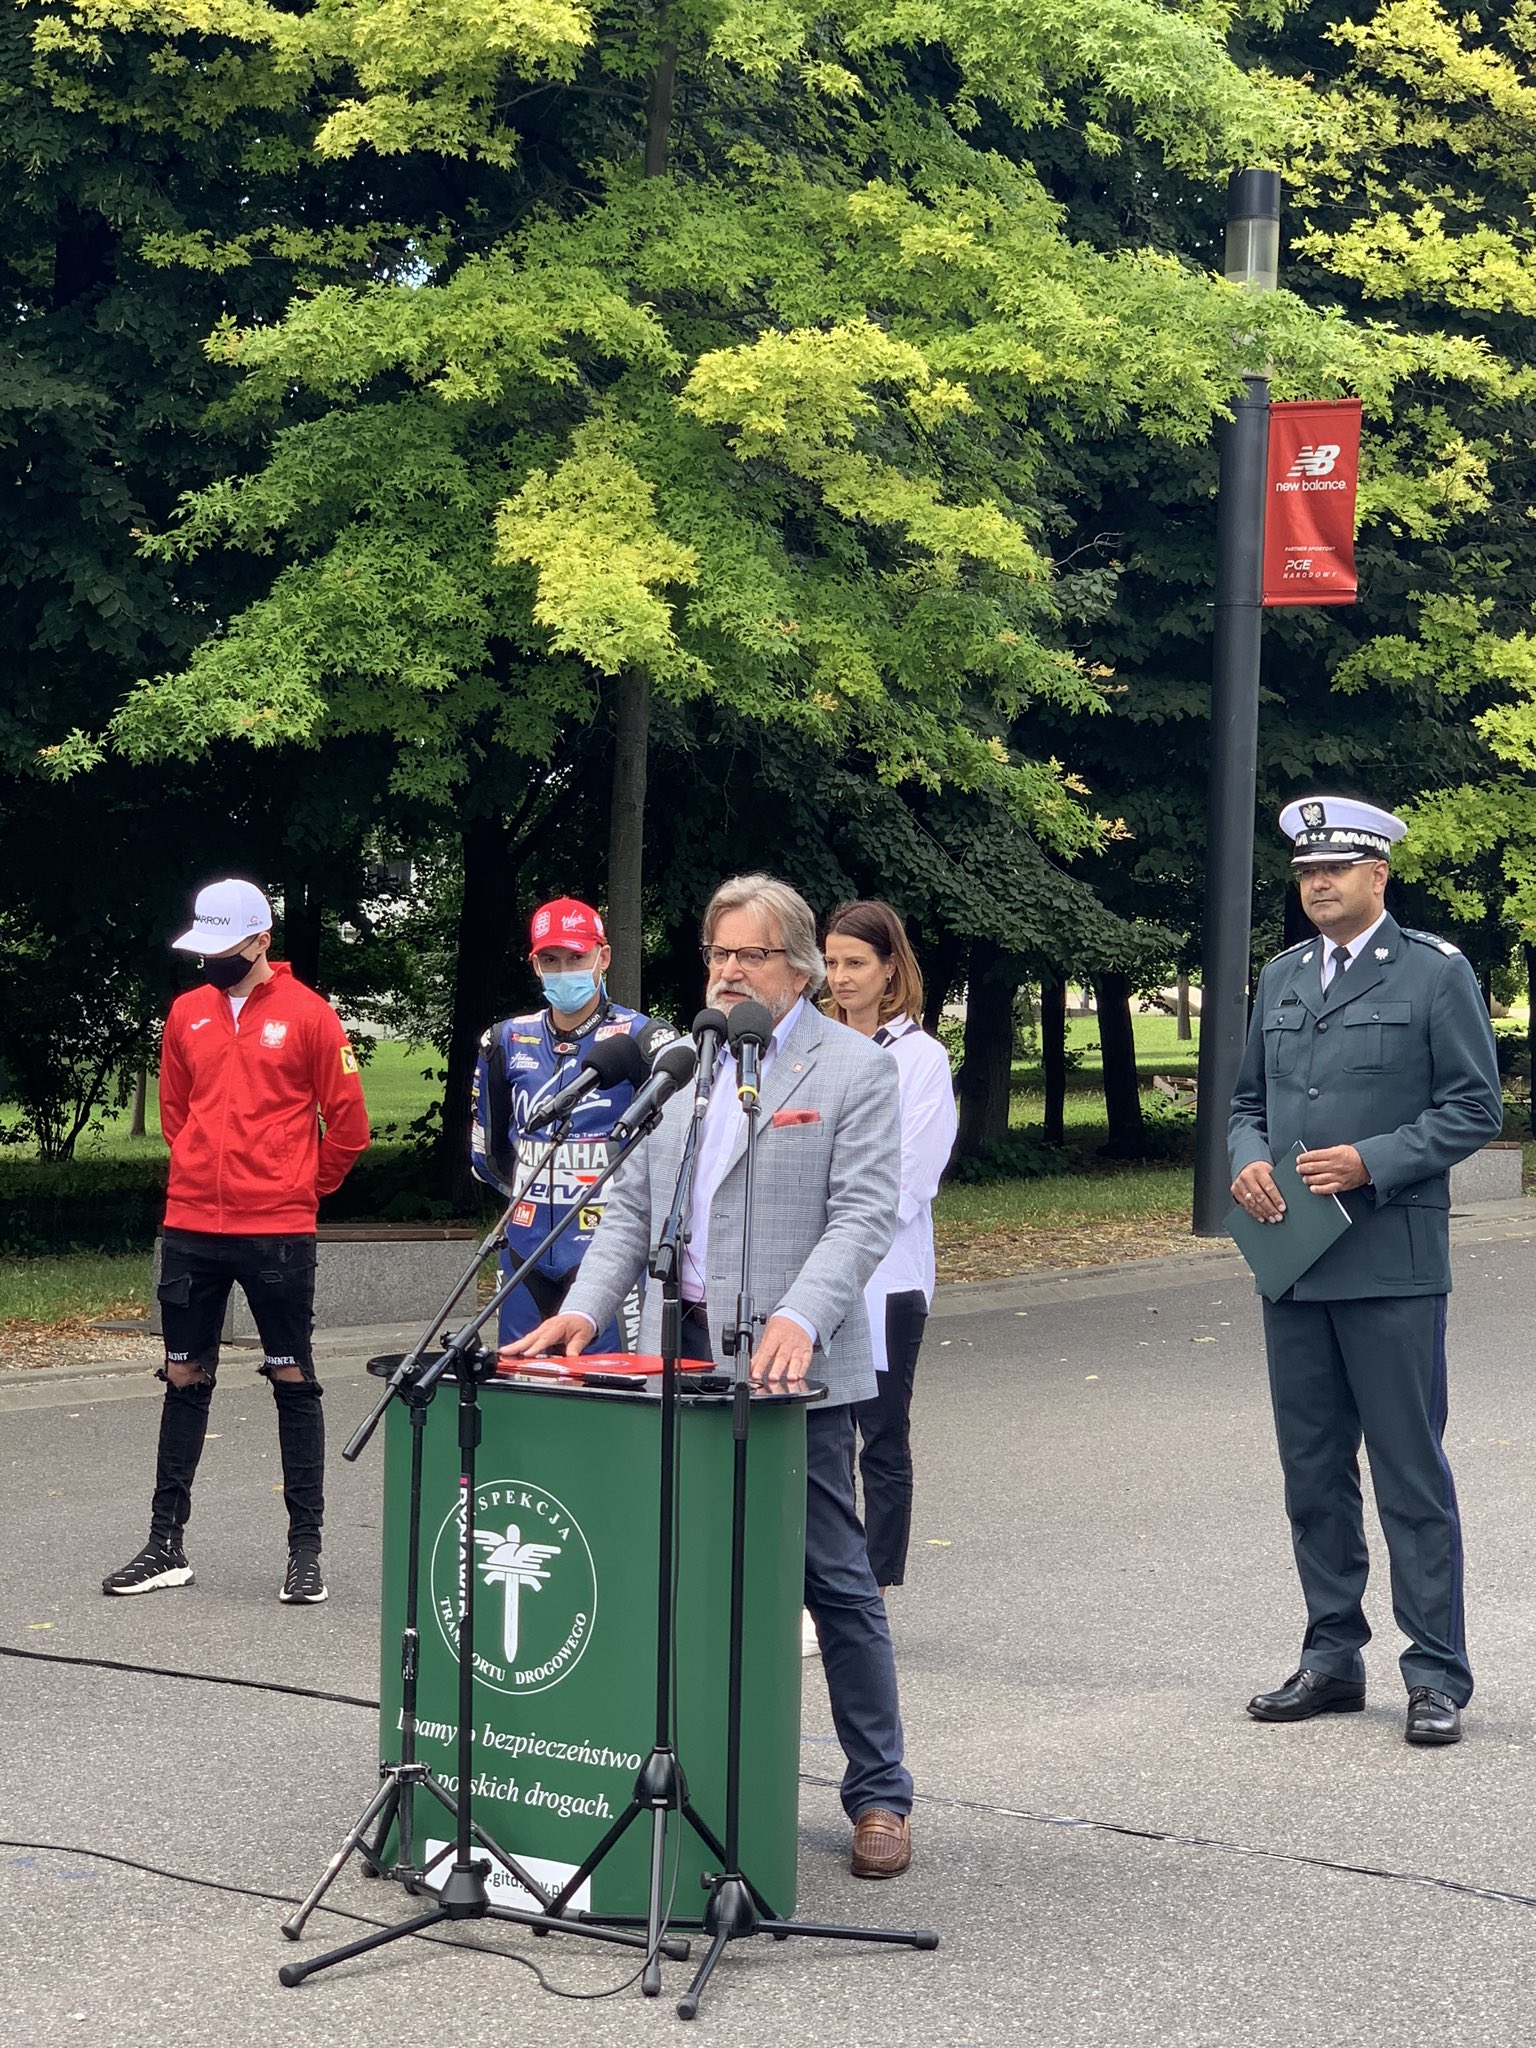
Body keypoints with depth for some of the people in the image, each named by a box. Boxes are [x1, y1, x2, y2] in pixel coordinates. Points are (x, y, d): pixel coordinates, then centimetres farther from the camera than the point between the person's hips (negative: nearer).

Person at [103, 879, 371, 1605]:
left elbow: (347, 1122, 0)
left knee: (294, 1382, 1)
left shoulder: (307, 1015, -5)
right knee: (184, 1380, 9)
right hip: (190, 1228, 4)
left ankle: (306, 1550, 6)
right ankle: (165, 1544, 16)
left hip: (277, 1232, -4)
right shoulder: (187, 1013, 8)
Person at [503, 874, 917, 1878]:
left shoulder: (856, 1070, -2)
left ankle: (880, 1797, 10)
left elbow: (863, 1216, -11)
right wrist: (585, 1306, -1)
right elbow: (632, 1209, 15)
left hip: (795, 1372, -5)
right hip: (683, 1361, 5)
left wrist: (798, 1319, -26)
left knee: (837, 1582, 0)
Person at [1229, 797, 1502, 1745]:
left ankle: (1438, 1675, 4)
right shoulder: (1281, 979, 15)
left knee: (1412, 1473, -3)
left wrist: (1371, 1162, -16)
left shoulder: (1436, 973, -2)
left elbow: (1475, 1108, -5)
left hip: (1391, 1265, -6)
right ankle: (1333, 1659, 21)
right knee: (1313, 1472, 11)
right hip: (1293, 1264, 6)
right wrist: (1248, 1160, -1)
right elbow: (1249, 1099, 20)